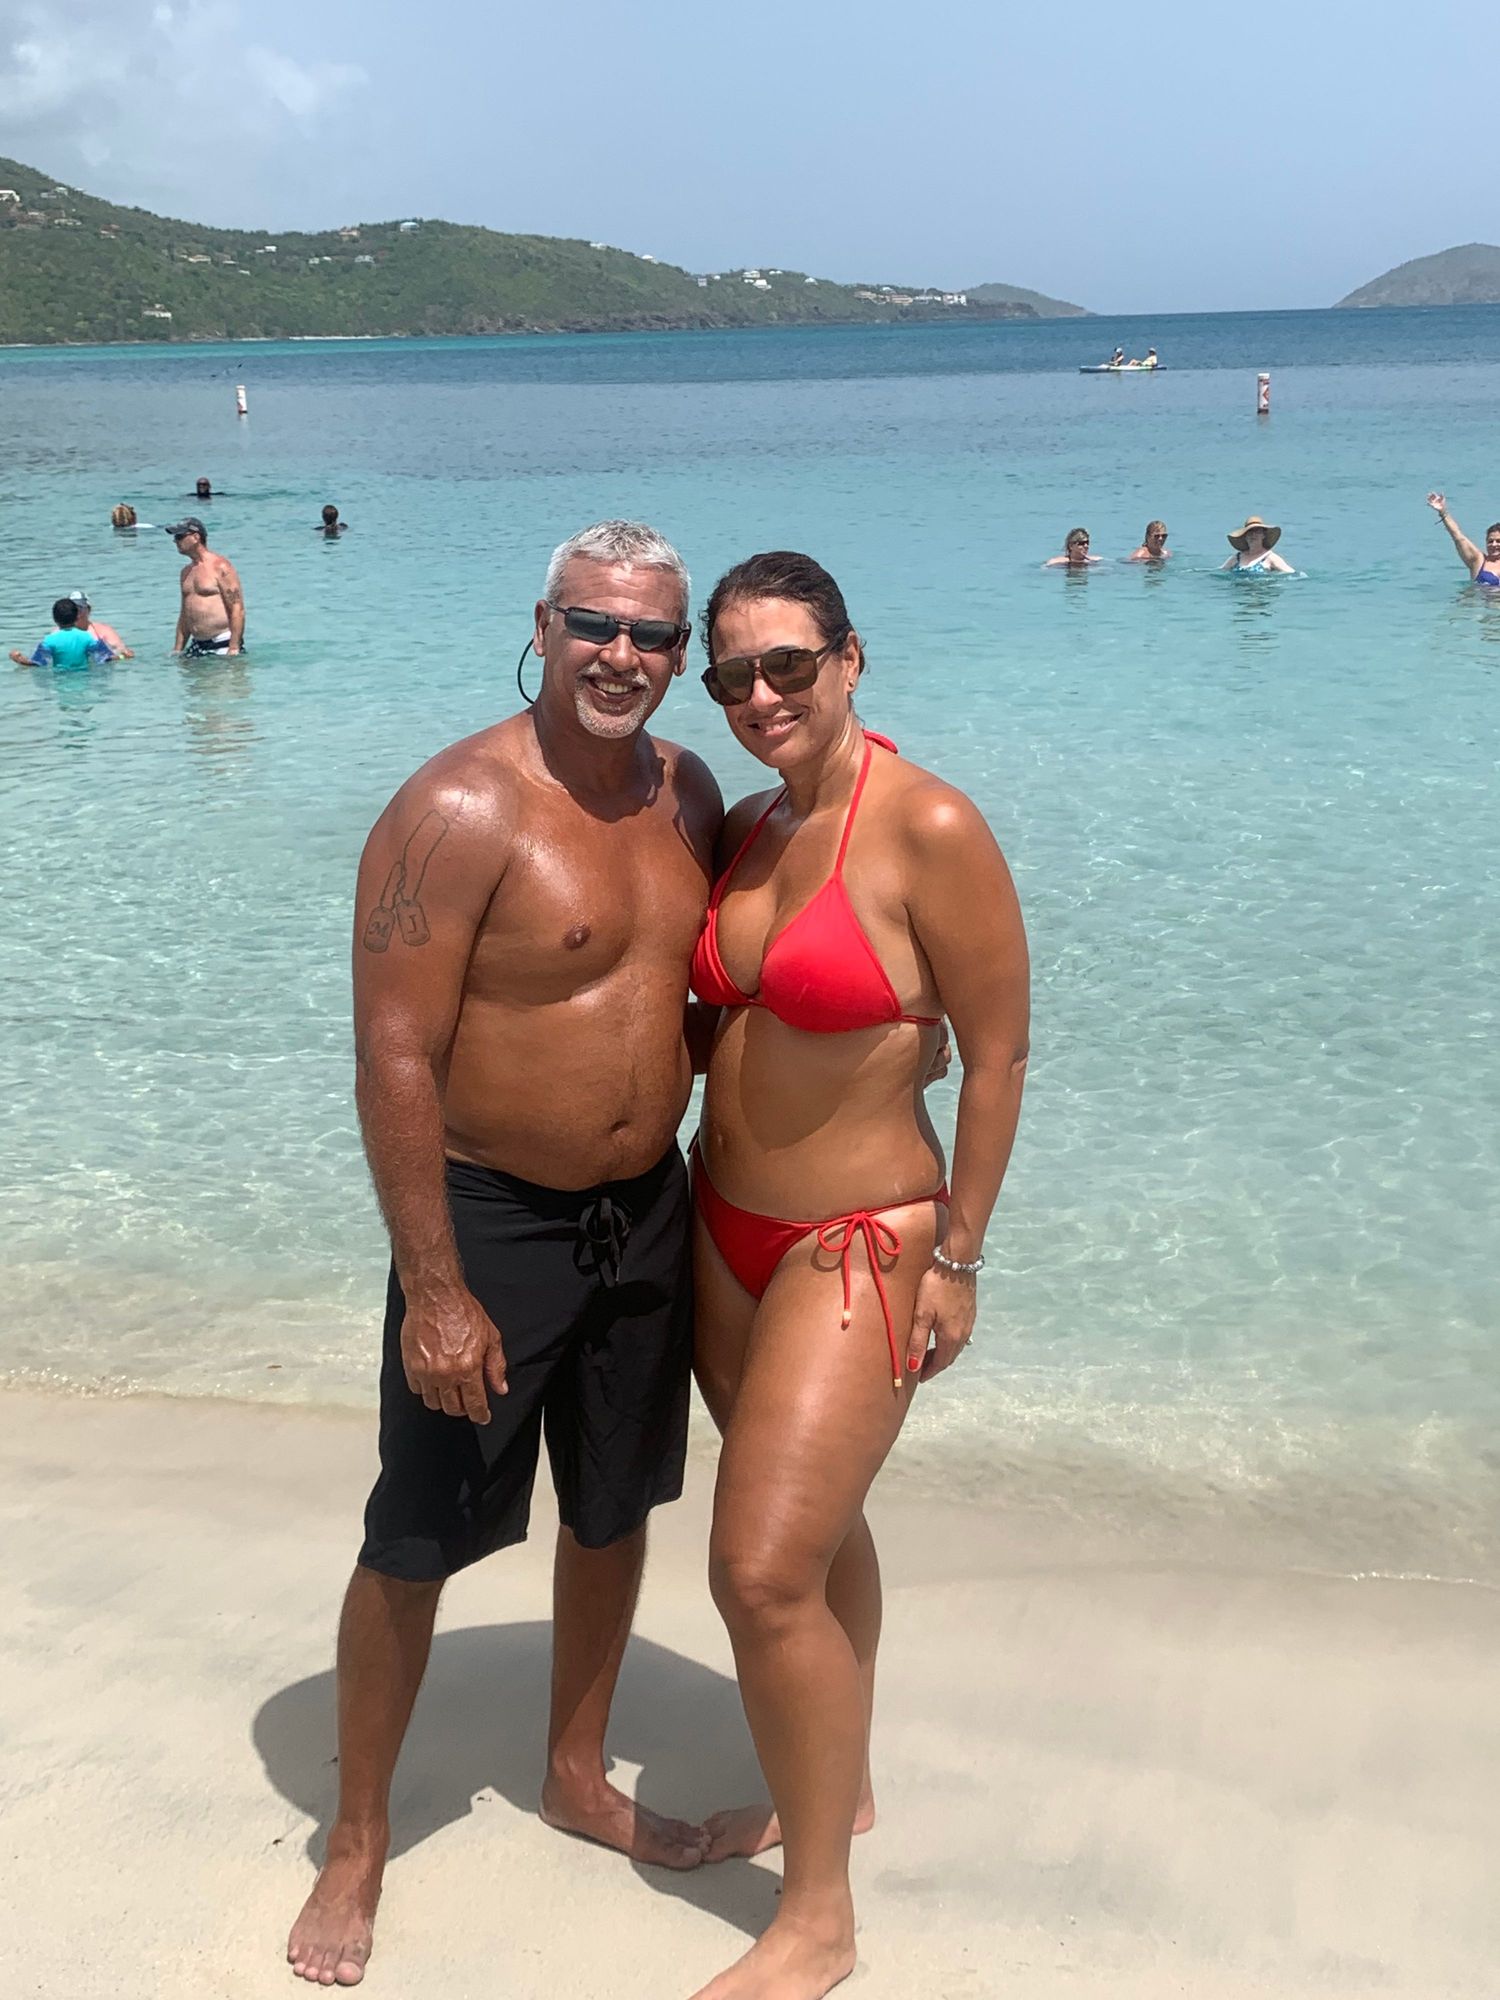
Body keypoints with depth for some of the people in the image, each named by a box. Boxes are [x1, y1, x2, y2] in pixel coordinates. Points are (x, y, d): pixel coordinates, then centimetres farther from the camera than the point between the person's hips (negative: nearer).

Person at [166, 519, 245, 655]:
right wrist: (177, 650, 16)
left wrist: (234, 649, -19)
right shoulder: (186, 572, 17)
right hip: (197, 647, 7)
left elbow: (237, 609, -13)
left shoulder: (220, 567, -7)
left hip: (223, 645, -7)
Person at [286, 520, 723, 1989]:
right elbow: (394, 1058, -22)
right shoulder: (460, 811, -20)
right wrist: (433, 1290, -23)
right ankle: (356, 1845, 25)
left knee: (614, 1511, 20)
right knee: (414, 1545, 4)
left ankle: (577, 1774, 42)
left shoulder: (687, 794, 2)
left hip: (646, 1211, 7)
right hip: (492, 1223, -6)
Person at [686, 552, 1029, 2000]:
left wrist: (957, 1256, -12)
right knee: (816, 1527, 21)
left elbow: (996, 1052, -14)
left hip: (859, 1244, -7)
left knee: (764, 1571, -9)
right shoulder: (747, 824, 4)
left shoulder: (929, 829, -18)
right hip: (726, 1225, 7)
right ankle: (837, 1787, 42)